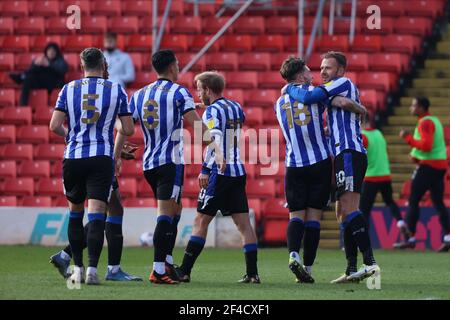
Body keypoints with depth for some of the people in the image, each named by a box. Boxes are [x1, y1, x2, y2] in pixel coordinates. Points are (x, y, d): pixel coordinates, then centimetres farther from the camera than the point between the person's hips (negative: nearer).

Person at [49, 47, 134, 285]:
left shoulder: (69, 89, 4)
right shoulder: (116, 90, 3)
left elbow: (55, 125, -1)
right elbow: (128, 130, 4)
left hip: (73, 157, 2)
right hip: (102, 157, -1)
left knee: (75, 213, 17)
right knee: (96, 214, -6)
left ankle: (77, 268, 17)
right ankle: (92, 269, -18)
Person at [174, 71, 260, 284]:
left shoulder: (212, 111, -9)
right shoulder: (236, 107, 14)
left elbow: (215, 140, -21)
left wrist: (205, 170, -22)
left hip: (219, 172, -7)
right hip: (238, 170, 7)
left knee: (201, 222, -3)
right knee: (243, 223, 3)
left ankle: (185, 271, -2)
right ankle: (252, 273, -2)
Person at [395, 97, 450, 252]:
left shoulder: (425, 123, -13)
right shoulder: (435, 120, 18)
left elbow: (426, 146, -23)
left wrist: (408, 138, -15)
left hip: (428, 166, -9)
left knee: (413, 201, -2)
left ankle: (411, 238, -2)